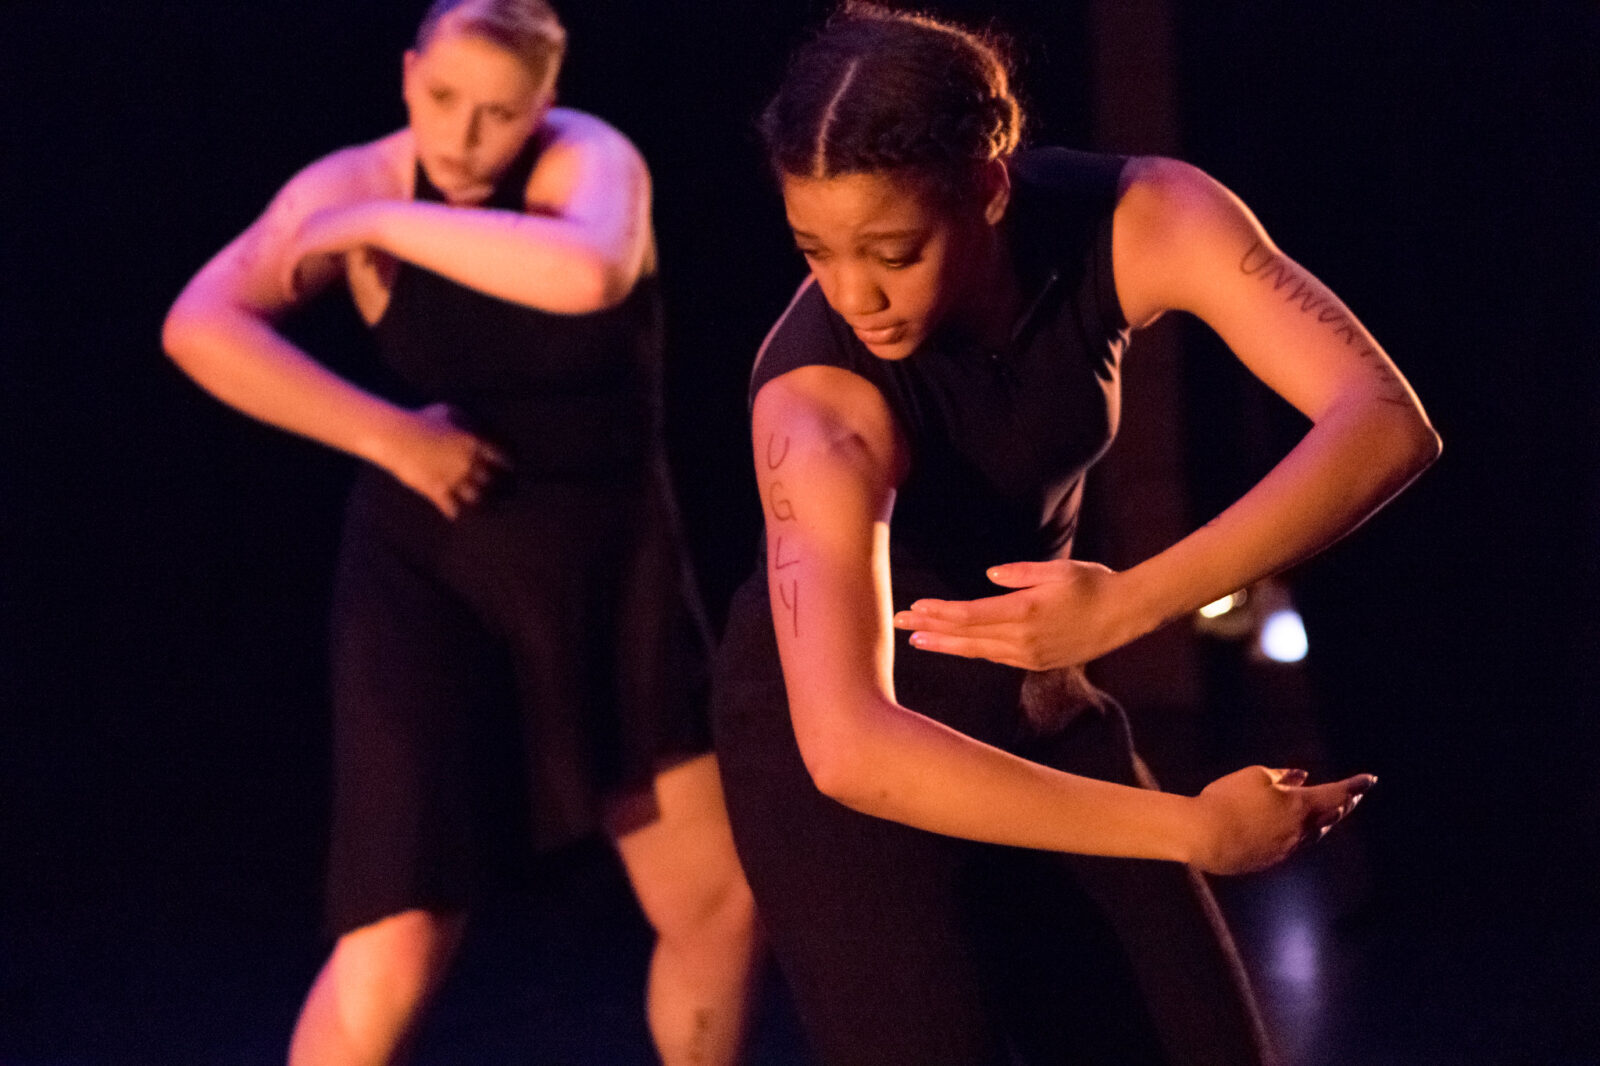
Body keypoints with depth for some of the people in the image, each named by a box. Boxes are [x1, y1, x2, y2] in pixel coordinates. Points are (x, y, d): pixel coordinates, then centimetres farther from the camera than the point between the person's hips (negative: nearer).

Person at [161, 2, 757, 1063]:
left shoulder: (589, 159, -14)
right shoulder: (359, 182, -11)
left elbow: (589, 273, -39)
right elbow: (200, 328, -25)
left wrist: (385, 226, -31)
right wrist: (391, 436, -28)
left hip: (614, 567, 2)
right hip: (428, 573, -2)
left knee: (720, 900, 8)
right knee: (394, 955, -12)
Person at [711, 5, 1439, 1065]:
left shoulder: (1134, 219, -21)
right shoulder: (815, 393, -32)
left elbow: (1386, 420, -31)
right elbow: (846, 747, -43)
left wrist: (1129, 605, -41)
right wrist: (1196, 832, -41)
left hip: (1033, 707, 5)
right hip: (843, 728, -4)